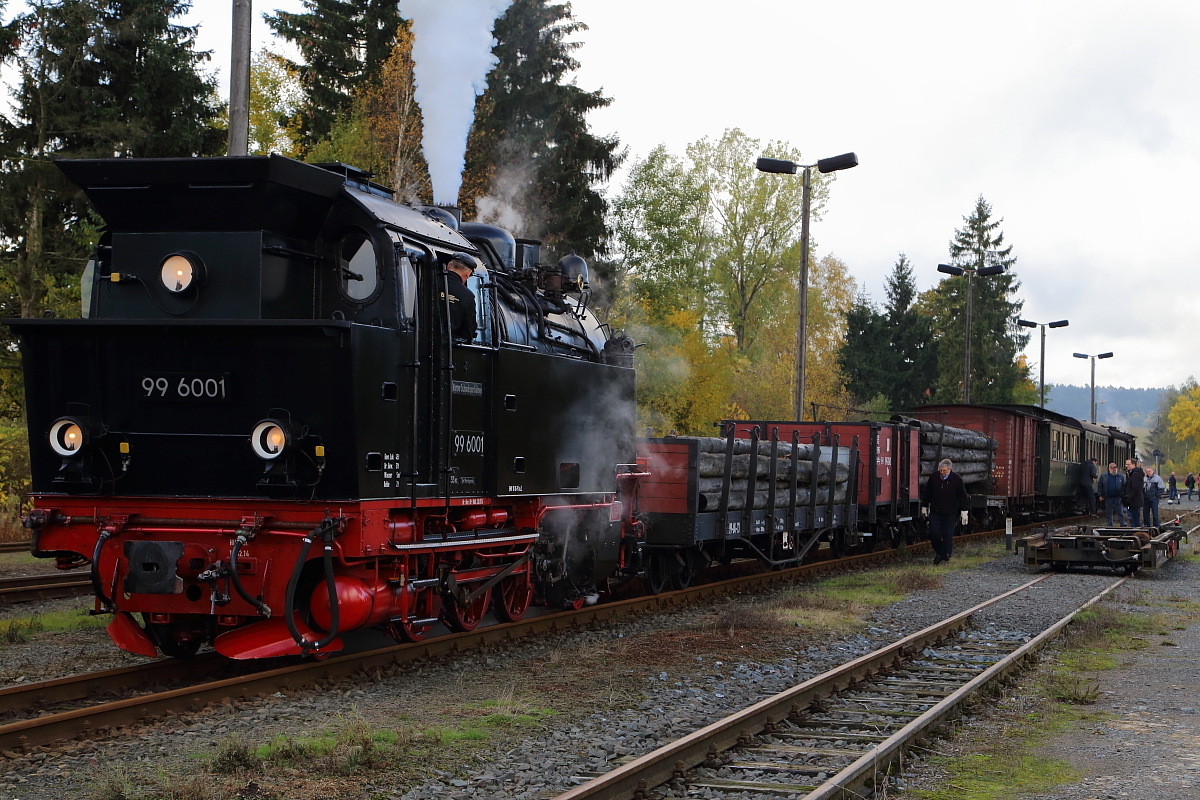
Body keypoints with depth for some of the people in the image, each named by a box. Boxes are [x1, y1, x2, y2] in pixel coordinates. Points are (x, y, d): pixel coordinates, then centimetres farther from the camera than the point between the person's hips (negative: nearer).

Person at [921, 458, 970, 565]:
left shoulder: (957, 479, -5)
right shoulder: (933, 478, 0)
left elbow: (963, 496, 1)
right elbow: (927, 493, 12)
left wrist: (964, 511, -1)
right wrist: (924, 506, 15)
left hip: (950, 513, -2)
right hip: (935, 512, 2)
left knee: (947, 535, -3)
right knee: (934, 533, -5)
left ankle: (944, 557, 7)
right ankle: (938, 551, 19)